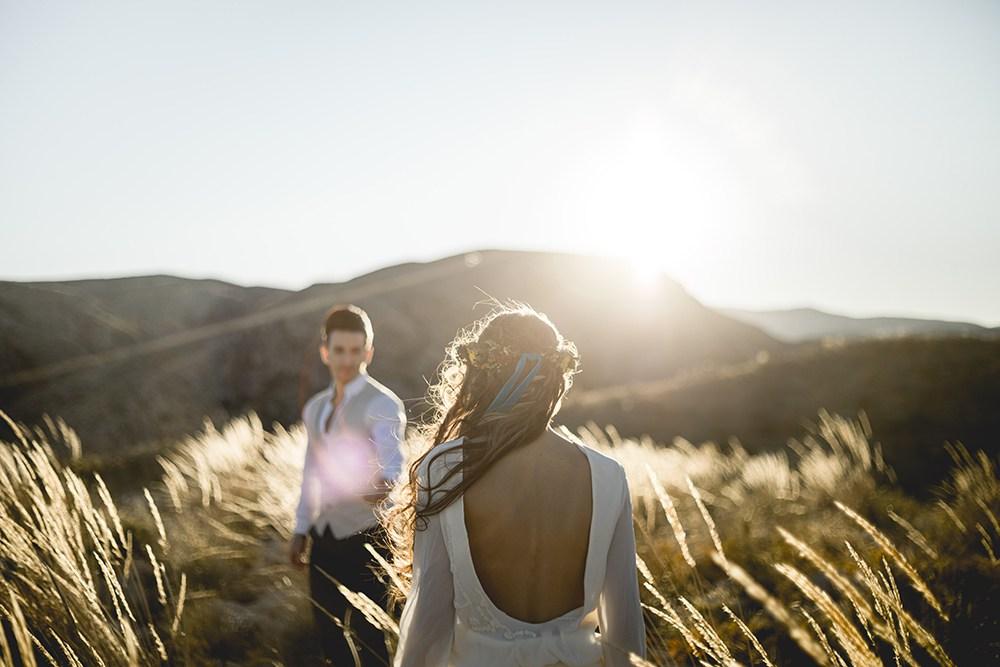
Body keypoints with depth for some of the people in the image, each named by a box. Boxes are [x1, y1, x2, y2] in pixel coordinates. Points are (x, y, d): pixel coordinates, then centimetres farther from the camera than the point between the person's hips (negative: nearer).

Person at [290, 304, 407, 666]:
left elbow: (393, 460, -28)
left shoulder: (382, 404, -12)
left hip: (365, 540, -6)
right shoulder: (314, 408, 11)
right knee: (329, 634, 16)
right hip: (324, 539, 7)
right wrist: (301, 529, 14)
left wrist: (384, 484, -50)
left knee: (370, 637, 0)